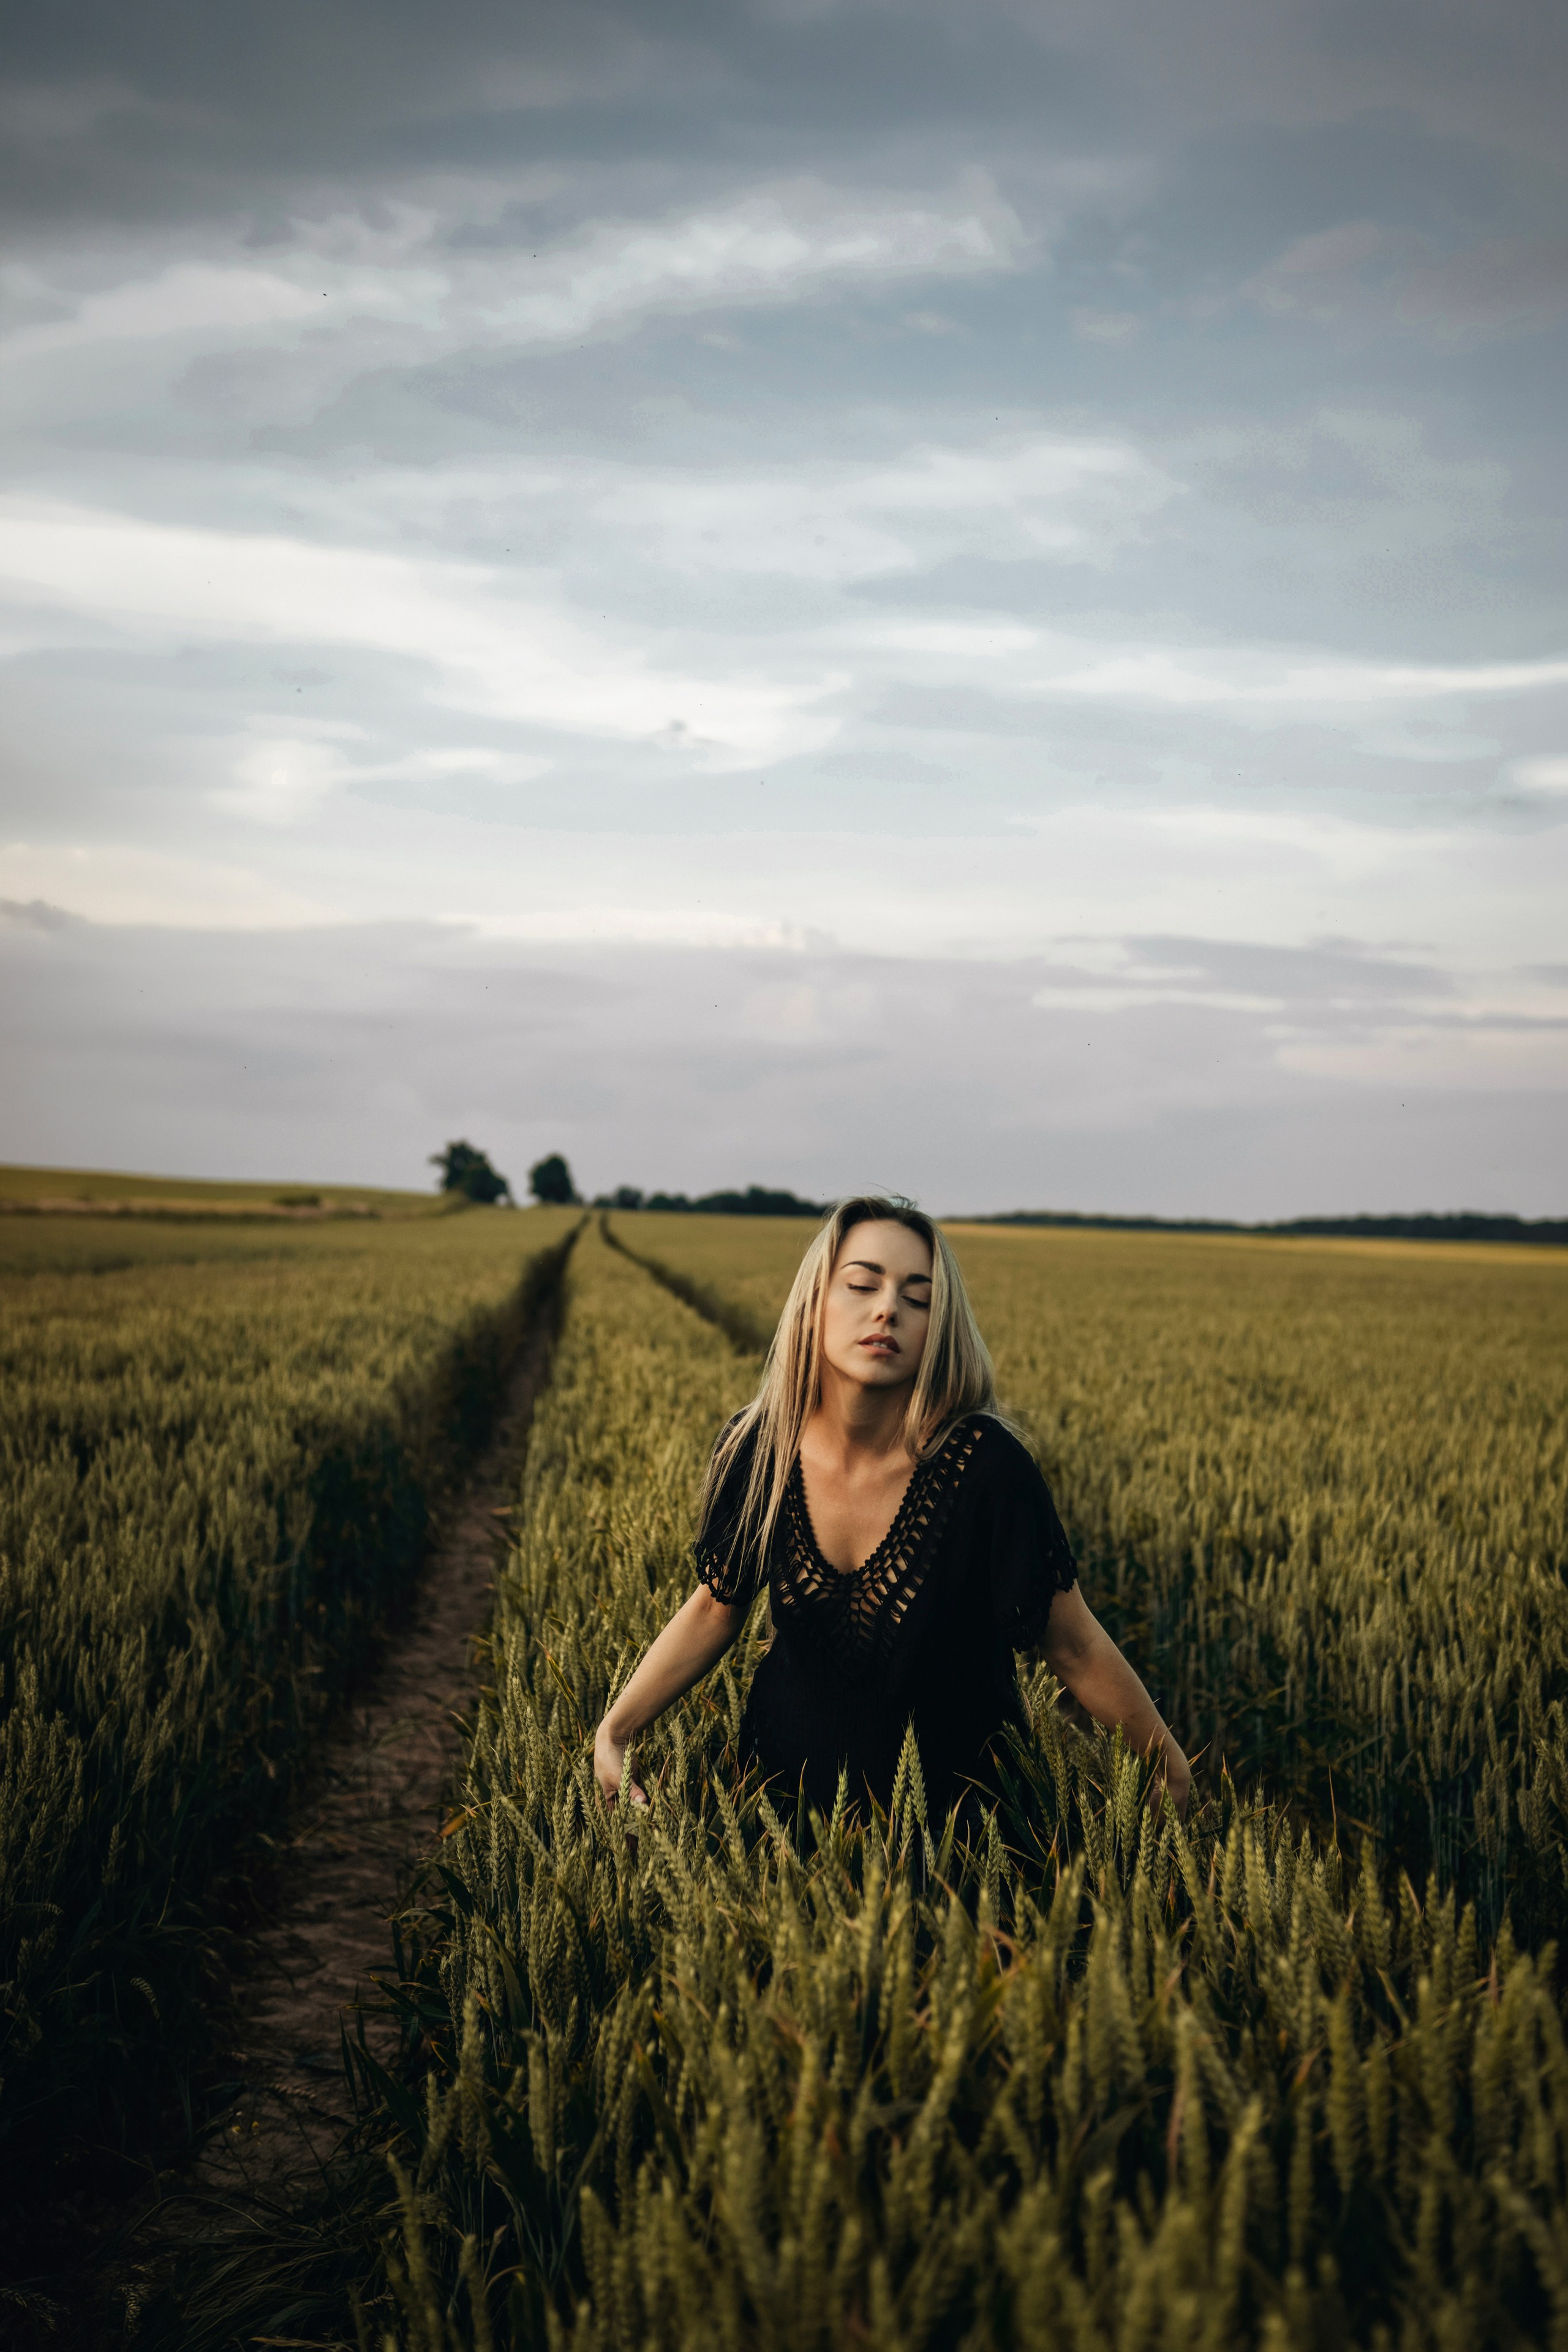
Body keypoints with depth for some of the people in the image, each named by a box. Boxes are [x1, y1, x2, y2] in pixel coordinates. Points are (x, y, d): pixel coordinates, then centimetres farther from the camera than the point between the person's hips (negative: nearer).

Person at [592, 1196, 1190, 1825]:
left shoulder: (984, 1466, -27)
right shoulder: (755, 1452, -16)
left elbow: (1076, 1648, -16)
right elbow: (716, 1608, 0)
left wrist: (1168, 1768, -9)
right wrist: (615, 1729, -7)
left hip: (953, 1798, -2)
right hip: (791, 1781, 3)